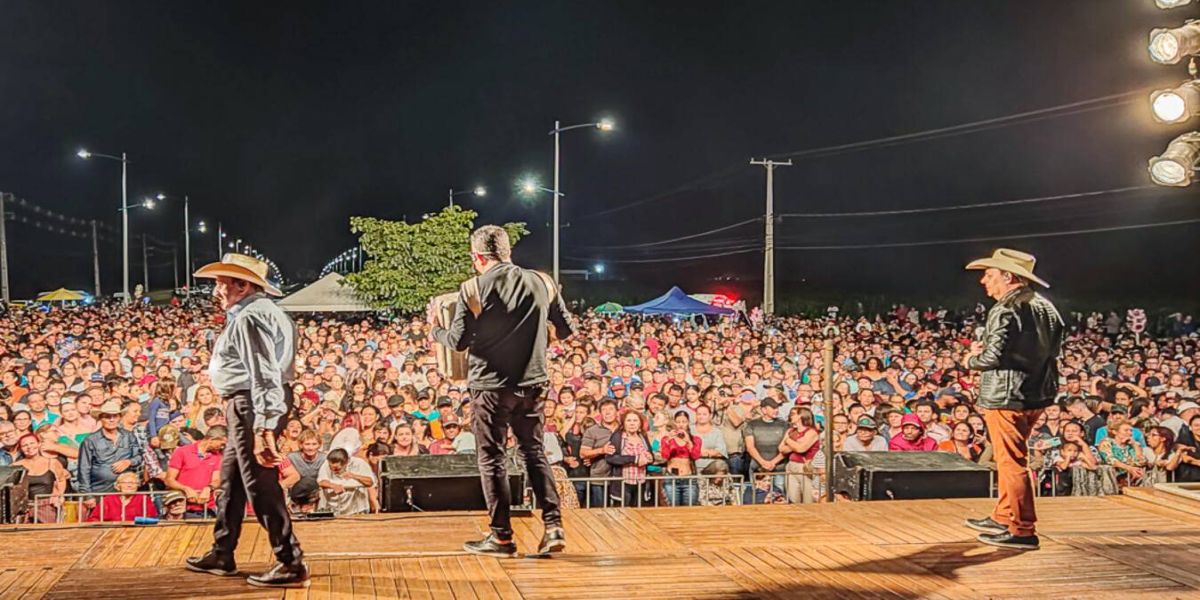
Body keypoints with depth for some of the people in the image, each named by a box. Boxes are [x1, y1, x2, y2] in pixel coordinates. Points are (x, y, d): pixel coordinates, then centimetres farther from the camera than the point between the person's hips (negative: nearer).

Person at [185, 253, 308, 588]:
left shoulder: (248, 319, -18)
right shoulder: (261, 311, 16)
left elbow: (263, 376, -26)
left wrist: (263, 429, -30)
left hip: (252, 405, -11)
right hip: (246, 406, 11)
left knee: (260, 485, -7)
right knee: (231, 479, 20)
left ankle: (291, 564, -2)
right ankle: (222, 555, 32)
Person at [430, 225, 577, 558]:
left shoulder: (473, 289, -11)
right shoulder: (542, 283, 0)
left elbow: (459, 341, -9)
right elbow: (567, 329, 7)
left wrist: (436, 329, 11)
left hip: (490, 385, -3)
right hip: (531, 384, 4)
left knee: (491, 459, 7)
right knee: (535, 453, 13)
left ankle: (501, 536, 11)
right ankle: (553, 527, 5)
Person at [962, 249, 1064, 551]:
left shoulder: (1006, 310, -17)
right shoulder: (1045, 307, 11)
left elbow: (993, 356, -24)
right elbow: (1053, 350, 17)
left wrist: (973, 359, 0)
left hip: (1006, 396, -9)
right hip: (1035, 394, 9)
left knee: (1011, 461, -2)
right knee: (1011, 459, 20)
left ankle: (1022, 531, 2)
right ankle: (1004, 518, 31)